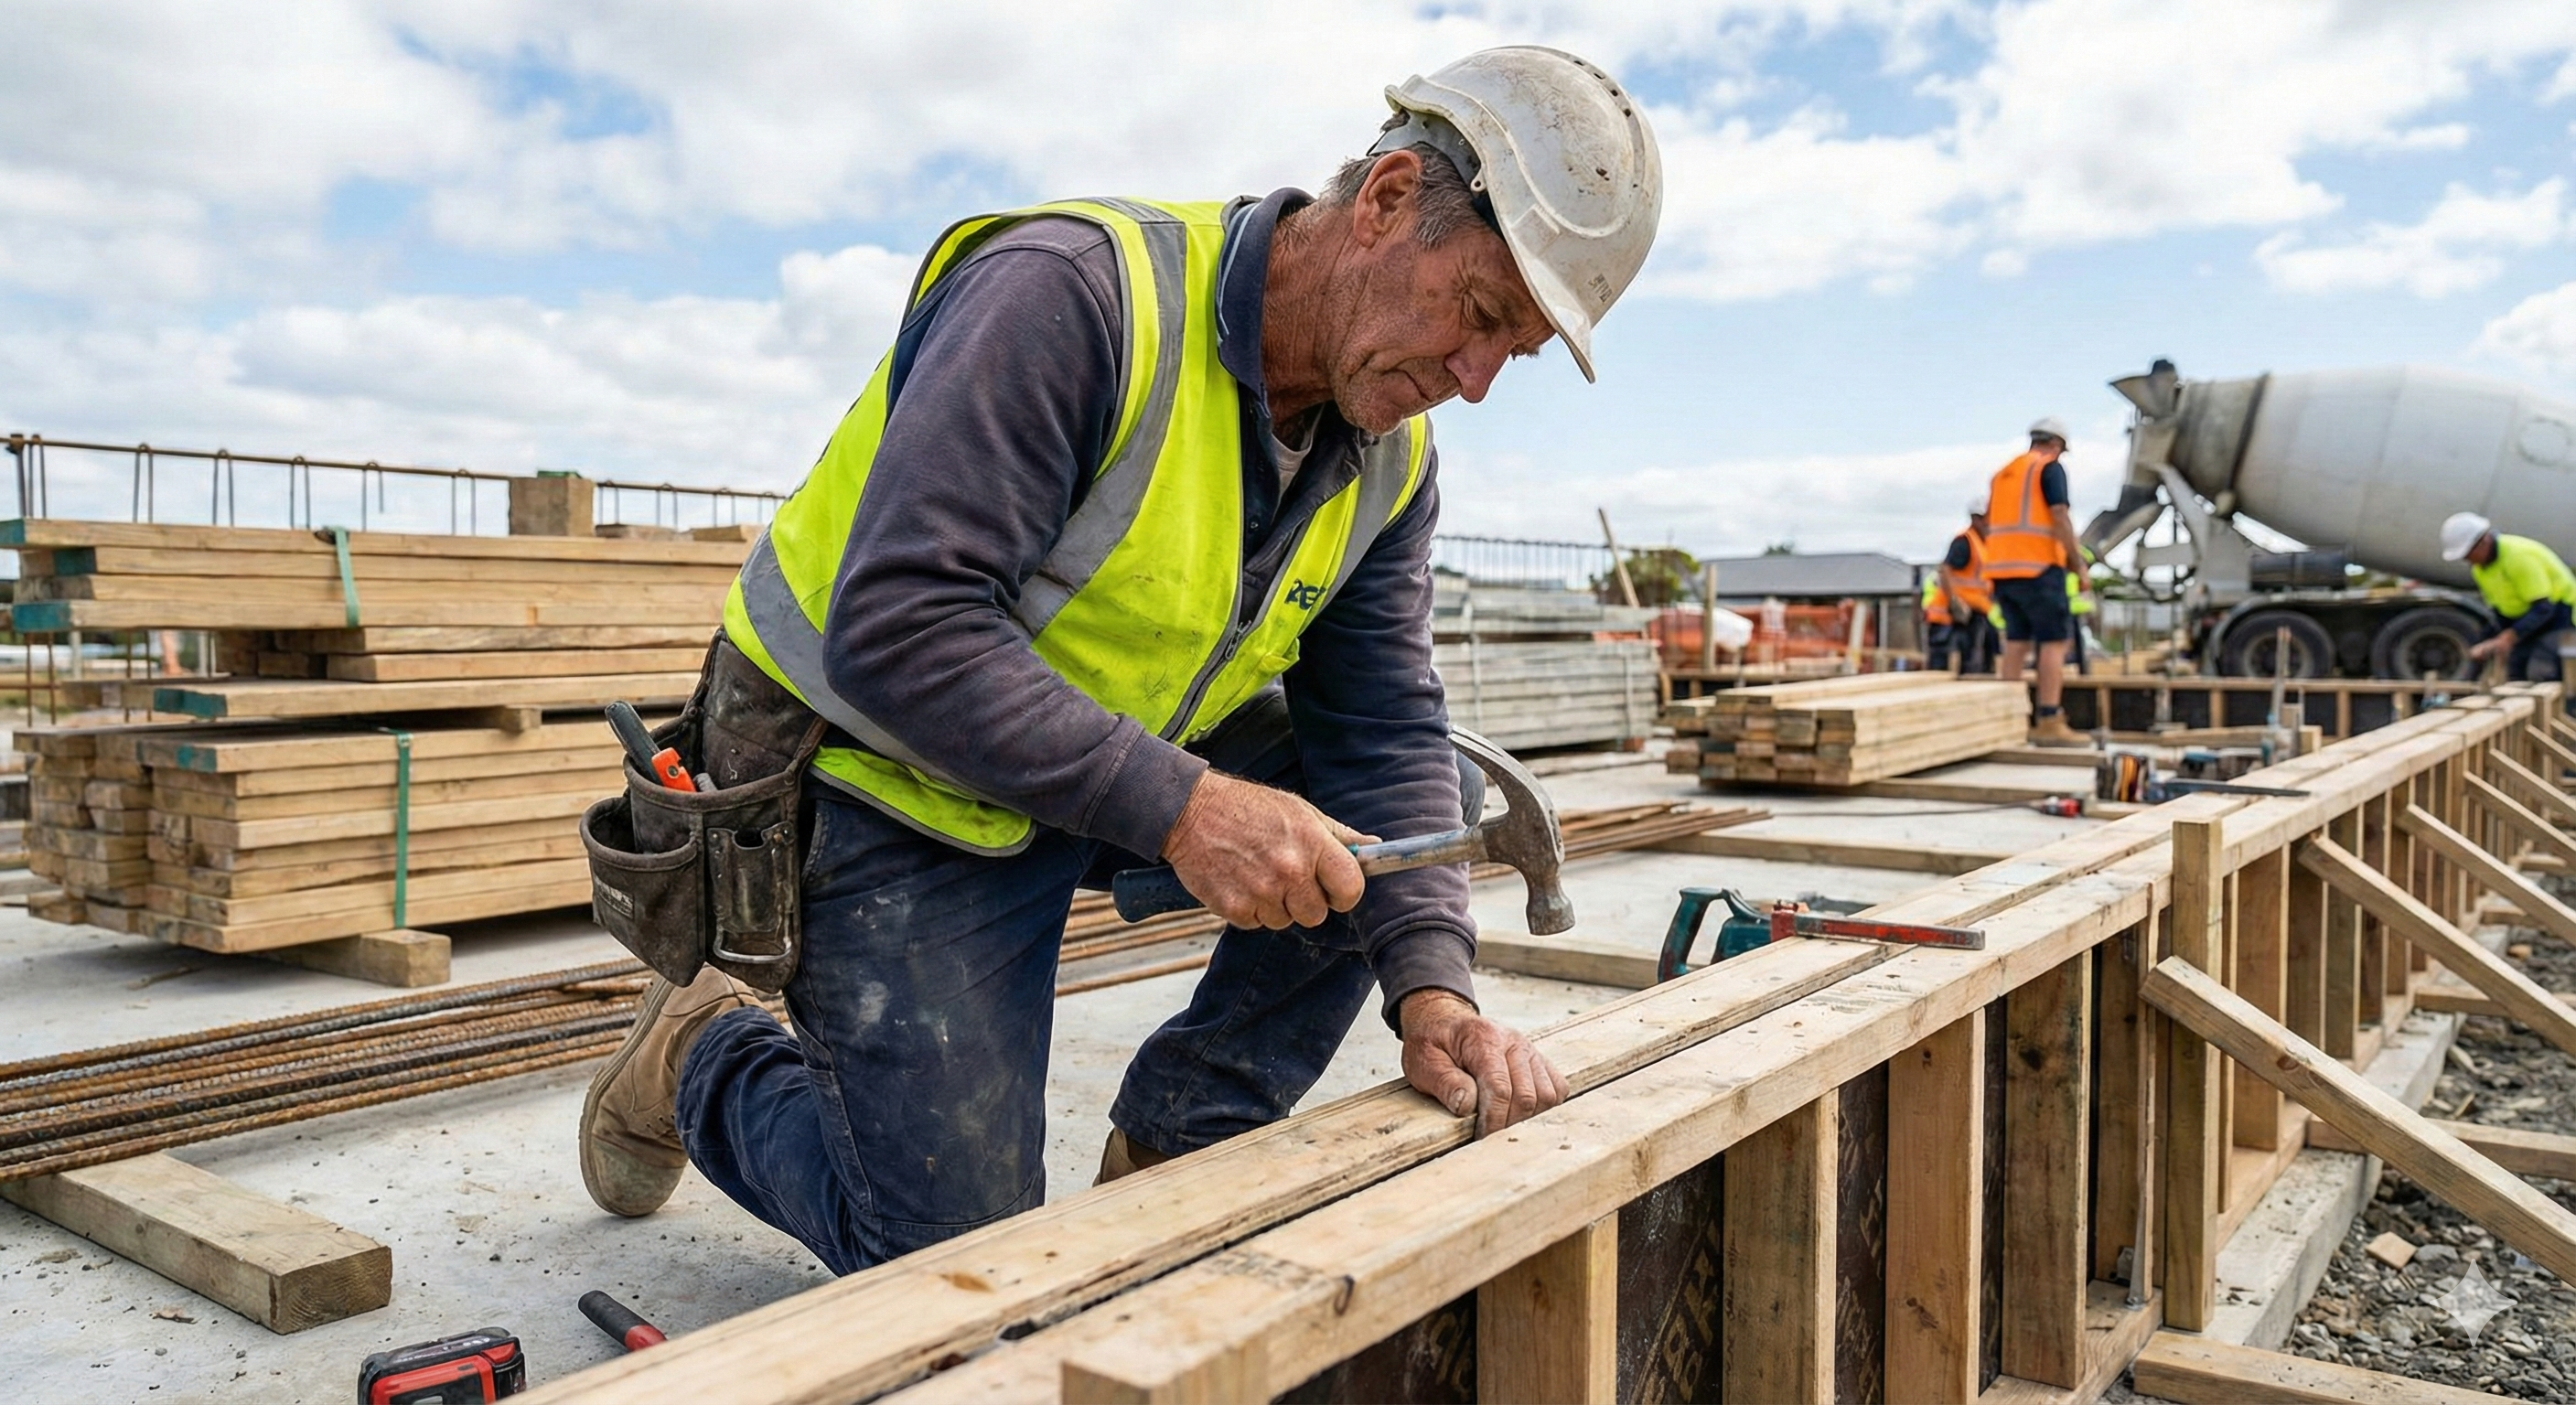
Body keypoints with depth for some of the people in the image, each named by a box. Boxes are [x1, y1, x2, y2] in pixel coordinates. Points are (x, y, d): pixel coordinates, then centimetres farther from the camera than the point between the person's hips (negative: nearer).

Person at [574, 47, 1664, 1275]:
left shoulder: (1390, 461, -4)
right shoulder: (1070, 293, -28)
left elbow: (1381, 732, -6)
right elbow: (897, 633, -34)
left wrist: (1431, 988, -21)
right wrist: (1175, 806, -37)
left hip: (1129, 762, 7)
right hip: (889, 790, -7)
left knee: (1412, 804, -8)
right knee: (953, 1264, -6)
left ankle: (1175, 1147, 4)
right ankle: (701, 1059, 22)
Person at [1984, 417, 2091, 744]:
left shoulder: (2002, 473, 19)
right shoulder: (2050, 468, -3)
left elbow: (1990, 526, 21)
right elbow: (2060, 518, -13)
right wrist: (2081, 568, -11)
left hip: (2002, 569, 7)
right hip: (2038, 568, -7)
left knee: (2016, 642, 10)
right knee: (2054, 641, -4)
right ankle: (2049, 723, -10)